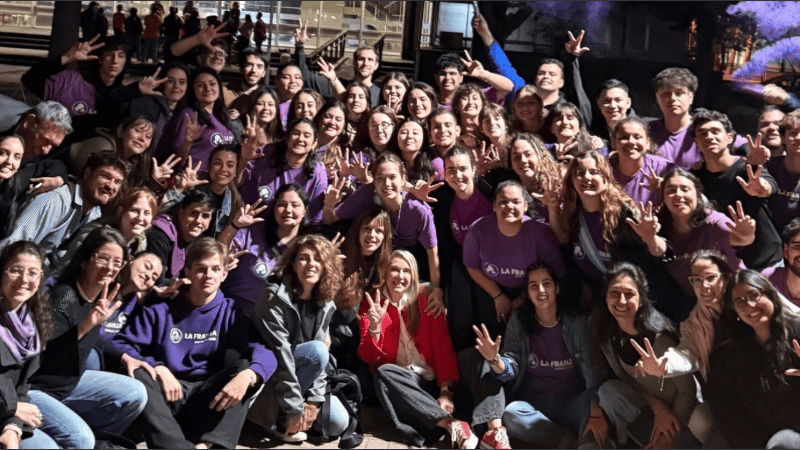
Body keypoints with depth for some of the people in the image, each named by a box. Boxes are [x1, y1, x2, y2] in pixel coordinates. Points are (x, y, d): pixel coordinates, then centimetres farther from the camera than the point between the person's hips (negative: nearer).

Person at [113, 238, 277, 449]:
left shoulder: (231, 314, 6)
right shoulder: (161, 312, 6)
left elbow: (264, 354, -8)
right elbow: (120, 345, -4)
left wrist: (247, 375, -31)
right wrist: (157, 368, -21)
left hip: (208, 399, 1)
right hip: (167, 395, 0)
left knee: (245, 368, -23)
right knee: (138, 374, -28)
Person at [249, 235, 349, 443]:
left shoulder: (324, 302, -2)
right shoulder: (275, 297, -22)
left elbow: (321, 355, -4)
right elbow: (279, 354, -25)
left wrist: (313, 399, -15)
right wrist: (294, 408, -25)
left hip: (302, 375, 6)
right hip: (269, 374, -6)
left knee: (337, 423, -9)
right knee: (317, 351, -29)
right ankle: (281, 419, -16)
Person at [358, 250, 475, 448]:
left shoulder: (426, 299, 3)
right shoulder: (372, 304, 5)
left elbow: (443, 347, -2)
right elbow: (369, 357, -1)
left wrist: (446, 389, -14)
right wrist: (374, 327, -21)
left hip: (430, 380, -1)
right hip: (398, 381, 1)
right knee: (384, 372, -32)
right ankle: (451, 423, -36)